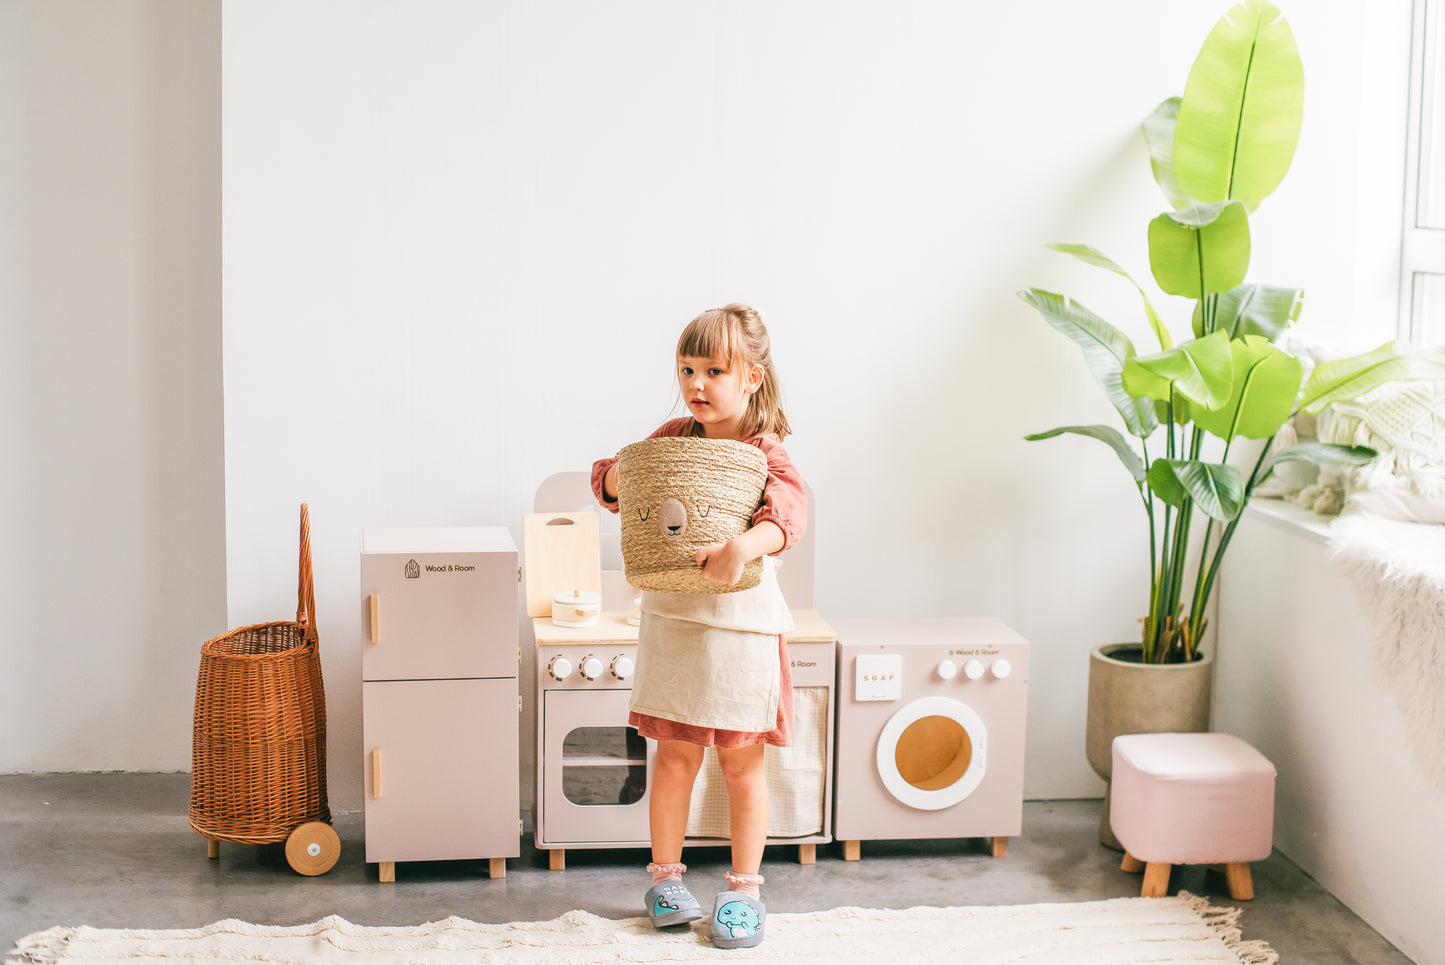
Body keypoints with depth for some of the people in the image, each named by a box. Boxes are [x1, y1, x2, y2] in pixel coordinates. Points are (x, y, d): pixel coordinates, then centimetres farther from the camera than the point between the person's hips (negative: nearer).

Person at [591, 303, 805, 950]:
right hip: (671, 615, 4)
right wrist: (619, 474, -11)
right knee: (675, 755, 12)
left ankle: (743, 889, 22)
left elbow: (787, 515, -29)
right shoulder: (673, 437, 4)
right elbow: (608, 481, 13)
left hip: (741, 623, -3)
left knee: (742, 762, 8)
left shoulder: (765, 453, -11)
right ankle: (666, 877, 28)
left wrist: (741, 549, -48)